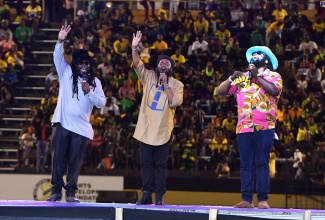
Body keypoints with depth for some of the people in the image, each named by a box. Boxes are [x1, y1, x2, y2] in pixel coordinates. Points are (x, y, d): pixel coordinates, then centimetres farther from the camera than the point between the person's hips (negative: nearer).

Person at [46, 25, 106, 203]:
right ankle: (56, 191, 2)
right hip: (63, 123, -1)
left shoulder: (94, 82, 9)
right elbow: (58, 57, -8)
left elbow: (102, 103, 1)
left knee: (75, 161, 1)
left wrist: (89, 92, -14)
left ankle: (71, 192, 6)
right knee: (58, 158, -2)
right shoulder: (66, 73, 7)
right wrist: (60, 41, -25)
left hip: (81, 127, 1)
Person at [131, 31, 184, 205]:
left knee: (161, 164, 0)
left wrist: (165, 84, -13)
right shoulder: (149, 77, 7)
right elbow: (138, 65, -8)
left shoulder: (176, 84, 2)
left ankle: (160, 196, 2)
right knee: (145, 162, 3)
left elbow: (175, 102, -13)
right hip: (146, 128, 2)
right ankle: (146, 194, 6)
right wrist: (134, 48, -23)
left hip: (163, 130, -2)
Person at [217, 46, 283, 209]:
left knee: (262, 163, -8)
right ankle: (246, 199, 0)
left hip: (264, 127, -4)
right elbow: (221, 91, 14)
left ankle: (263, 199, -10)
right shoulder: (242, 77, 18)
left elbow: (274, 90, -14)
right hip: (244, 127, 4)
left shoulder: (274, 76, 8)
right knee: (246, 164, 1)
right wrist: (232, 78, -2)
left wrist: (257, 76, -9)